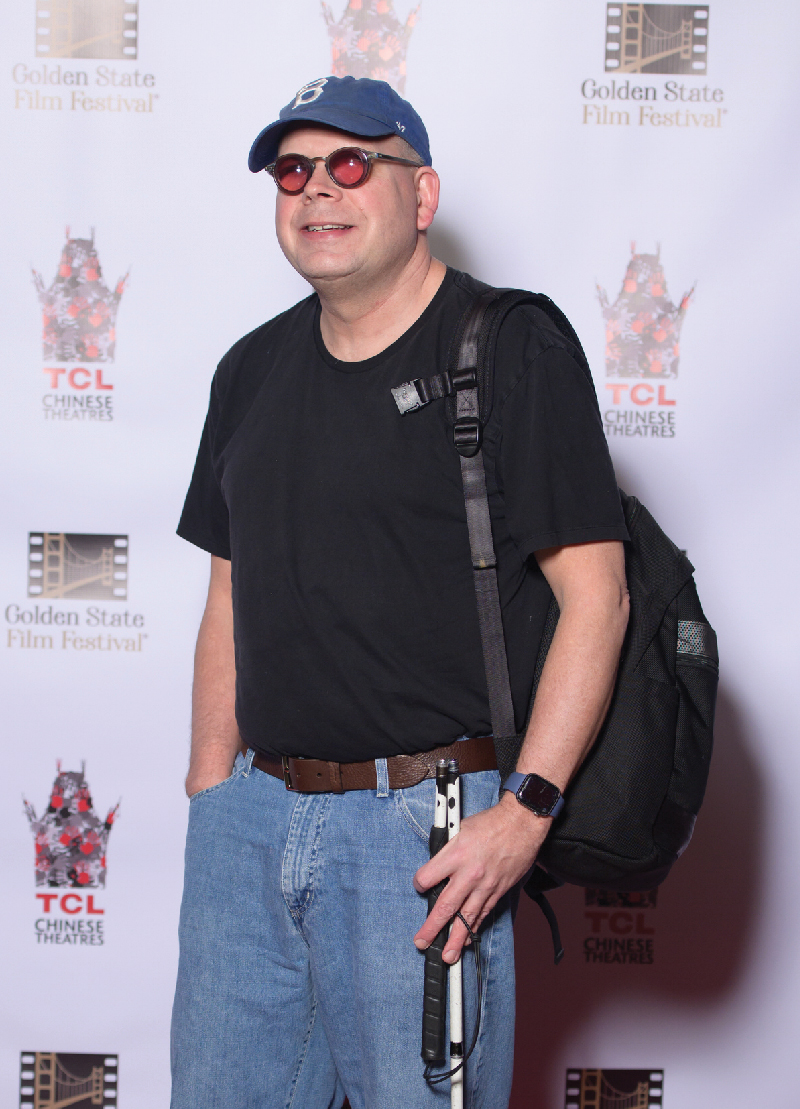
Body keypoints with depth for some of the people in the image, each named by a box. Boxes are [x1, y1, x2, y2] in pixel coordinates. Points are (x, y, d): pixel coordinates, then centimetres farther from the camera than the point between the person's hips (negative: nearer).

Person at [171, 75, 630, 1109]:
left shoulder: (512, 350, -6)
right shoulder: (252, 368, 14)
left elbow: (594, 595, -11)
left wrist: (524, 813, -18)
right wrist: (211, 790, 12)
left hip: (424, 826, -6)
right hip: (251, 812, 6)